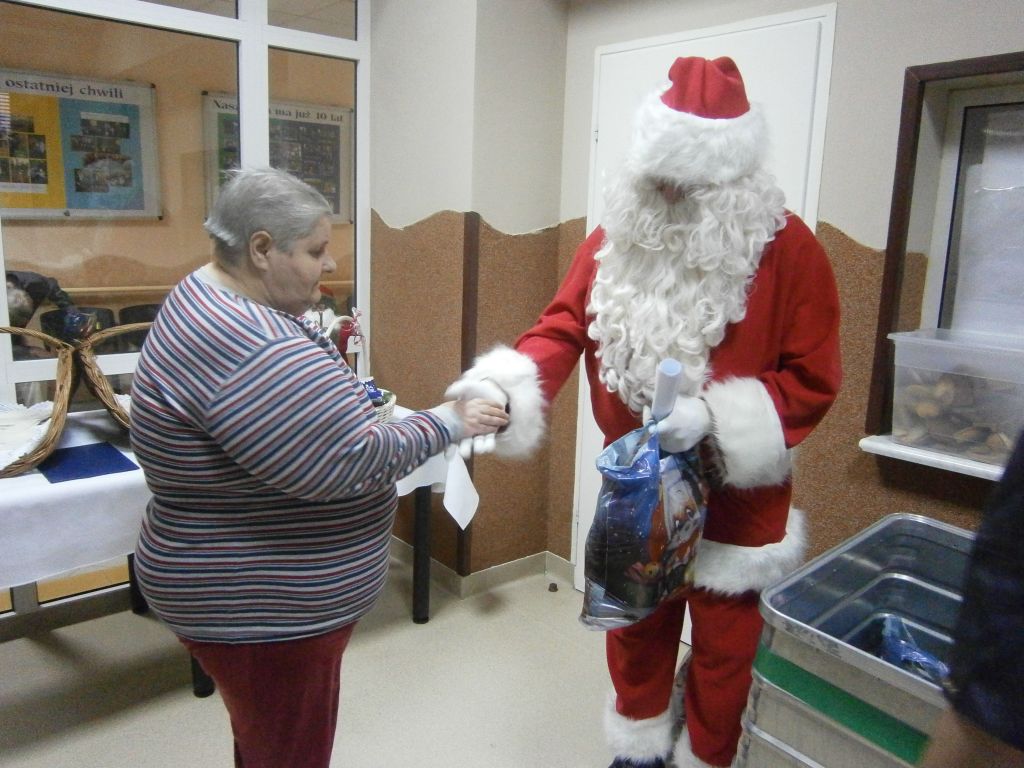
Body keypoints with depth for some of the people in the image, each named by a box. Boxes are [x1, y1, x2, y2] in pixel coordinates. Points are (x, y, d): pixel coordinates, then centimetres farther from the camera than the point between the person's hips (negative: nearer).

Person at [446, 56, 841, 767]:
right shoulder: (616, 239, -6)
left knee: (721, 643, 16)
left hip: (732, 493, -3)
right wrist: (506, 384, -28)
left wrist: (713, 415, -28)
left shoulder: (788, 249, -16)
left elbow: (814, 379, -15)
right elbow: (564, 326, -10)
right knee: (636, 623, 22)